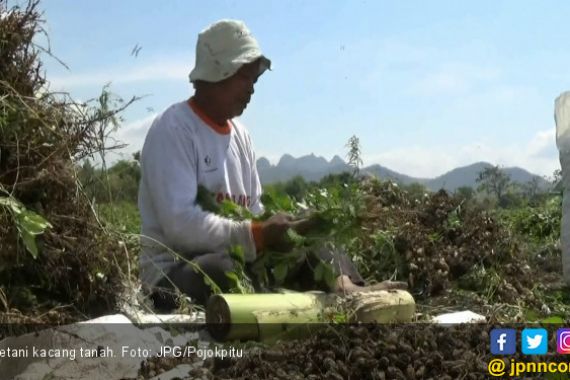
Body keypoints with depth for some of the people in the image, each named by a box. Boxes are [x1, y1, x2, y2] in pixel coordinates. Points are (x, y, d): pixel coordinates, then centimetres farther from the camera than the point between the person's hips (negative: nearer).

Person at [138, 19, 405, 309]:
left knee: (319, 251, -4)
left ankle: (344, 289, -32)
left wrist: (275, 230, -7)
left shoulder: (240, 133, 12)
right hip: (176, 273, -8)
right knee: (219, 270, -38)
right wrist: (260, 235, -24)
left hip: (238, 260, 8)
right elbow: (179, 225, -23)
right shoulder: (173, 130, -12)